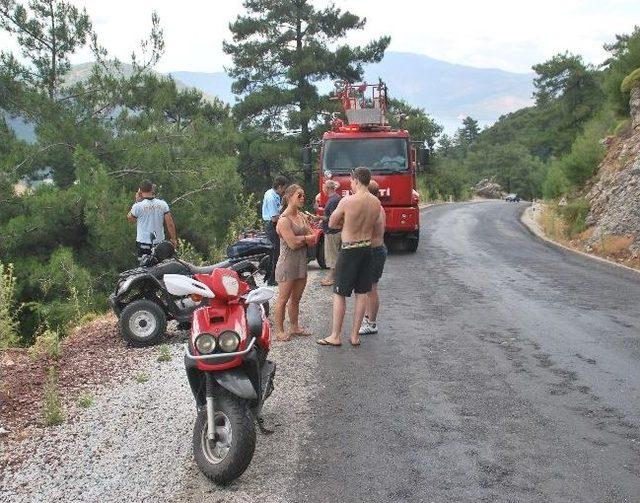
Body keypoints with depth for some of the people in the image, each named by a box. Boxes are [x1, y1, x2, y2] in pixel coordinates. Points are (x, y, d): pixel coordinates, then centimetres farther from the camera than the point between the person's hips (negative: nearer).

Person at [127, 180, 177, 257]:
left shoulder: (138, 206, -12)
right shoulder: (163, 204, -3)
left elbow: (129, 218, 8)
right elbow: (170, 223, -3)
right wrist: (173, 239, 8)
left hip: (143, 243, -3)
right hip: (160, 242, 3)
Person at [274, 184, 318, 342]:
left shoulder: (302, 217, 10)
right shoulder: (284, 220, -15)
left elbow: (314, 238, 5)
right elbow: (293, 243, -21)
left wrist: (300, 239, -13)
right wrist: (306, 238, -4)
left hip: (301, 263, 7)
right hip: (287, 262, -7)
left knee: (296, 298, 16)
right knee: (283, 299, 2)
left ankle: (295, 327, 27)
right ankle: (279, 331, 10)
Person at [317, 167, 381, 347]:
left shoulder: (347, 201, -18)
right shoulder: (377, 202, 0)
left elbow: (331, 224, -6)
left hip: (349, 250, -6)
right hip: (367, 248, 6)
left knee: (339, 294, 5)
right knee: (361, 294, 12)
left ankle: (336, 336, 10)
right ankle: (355, 335, 18)